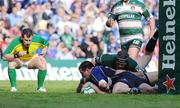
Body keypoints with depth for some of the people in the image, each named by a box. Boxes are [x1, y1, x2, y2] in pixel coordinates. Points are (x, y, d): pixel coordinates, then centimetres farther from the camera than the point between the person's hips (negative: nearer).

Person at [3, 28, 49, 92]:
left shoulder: (37, 40, -26)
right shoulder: (15, 42, -34)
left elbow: (46, 44, -2)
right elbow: (4, 57, -36)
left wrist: (42, 54, -15)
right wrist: (17, 55, -49)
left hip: (32, 59, 2)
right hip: (18, 60, -2)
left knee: (43, 65, -24)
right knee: (11, 64, -34)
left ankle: (40, 87, -4)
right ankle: (13, 87, -19)